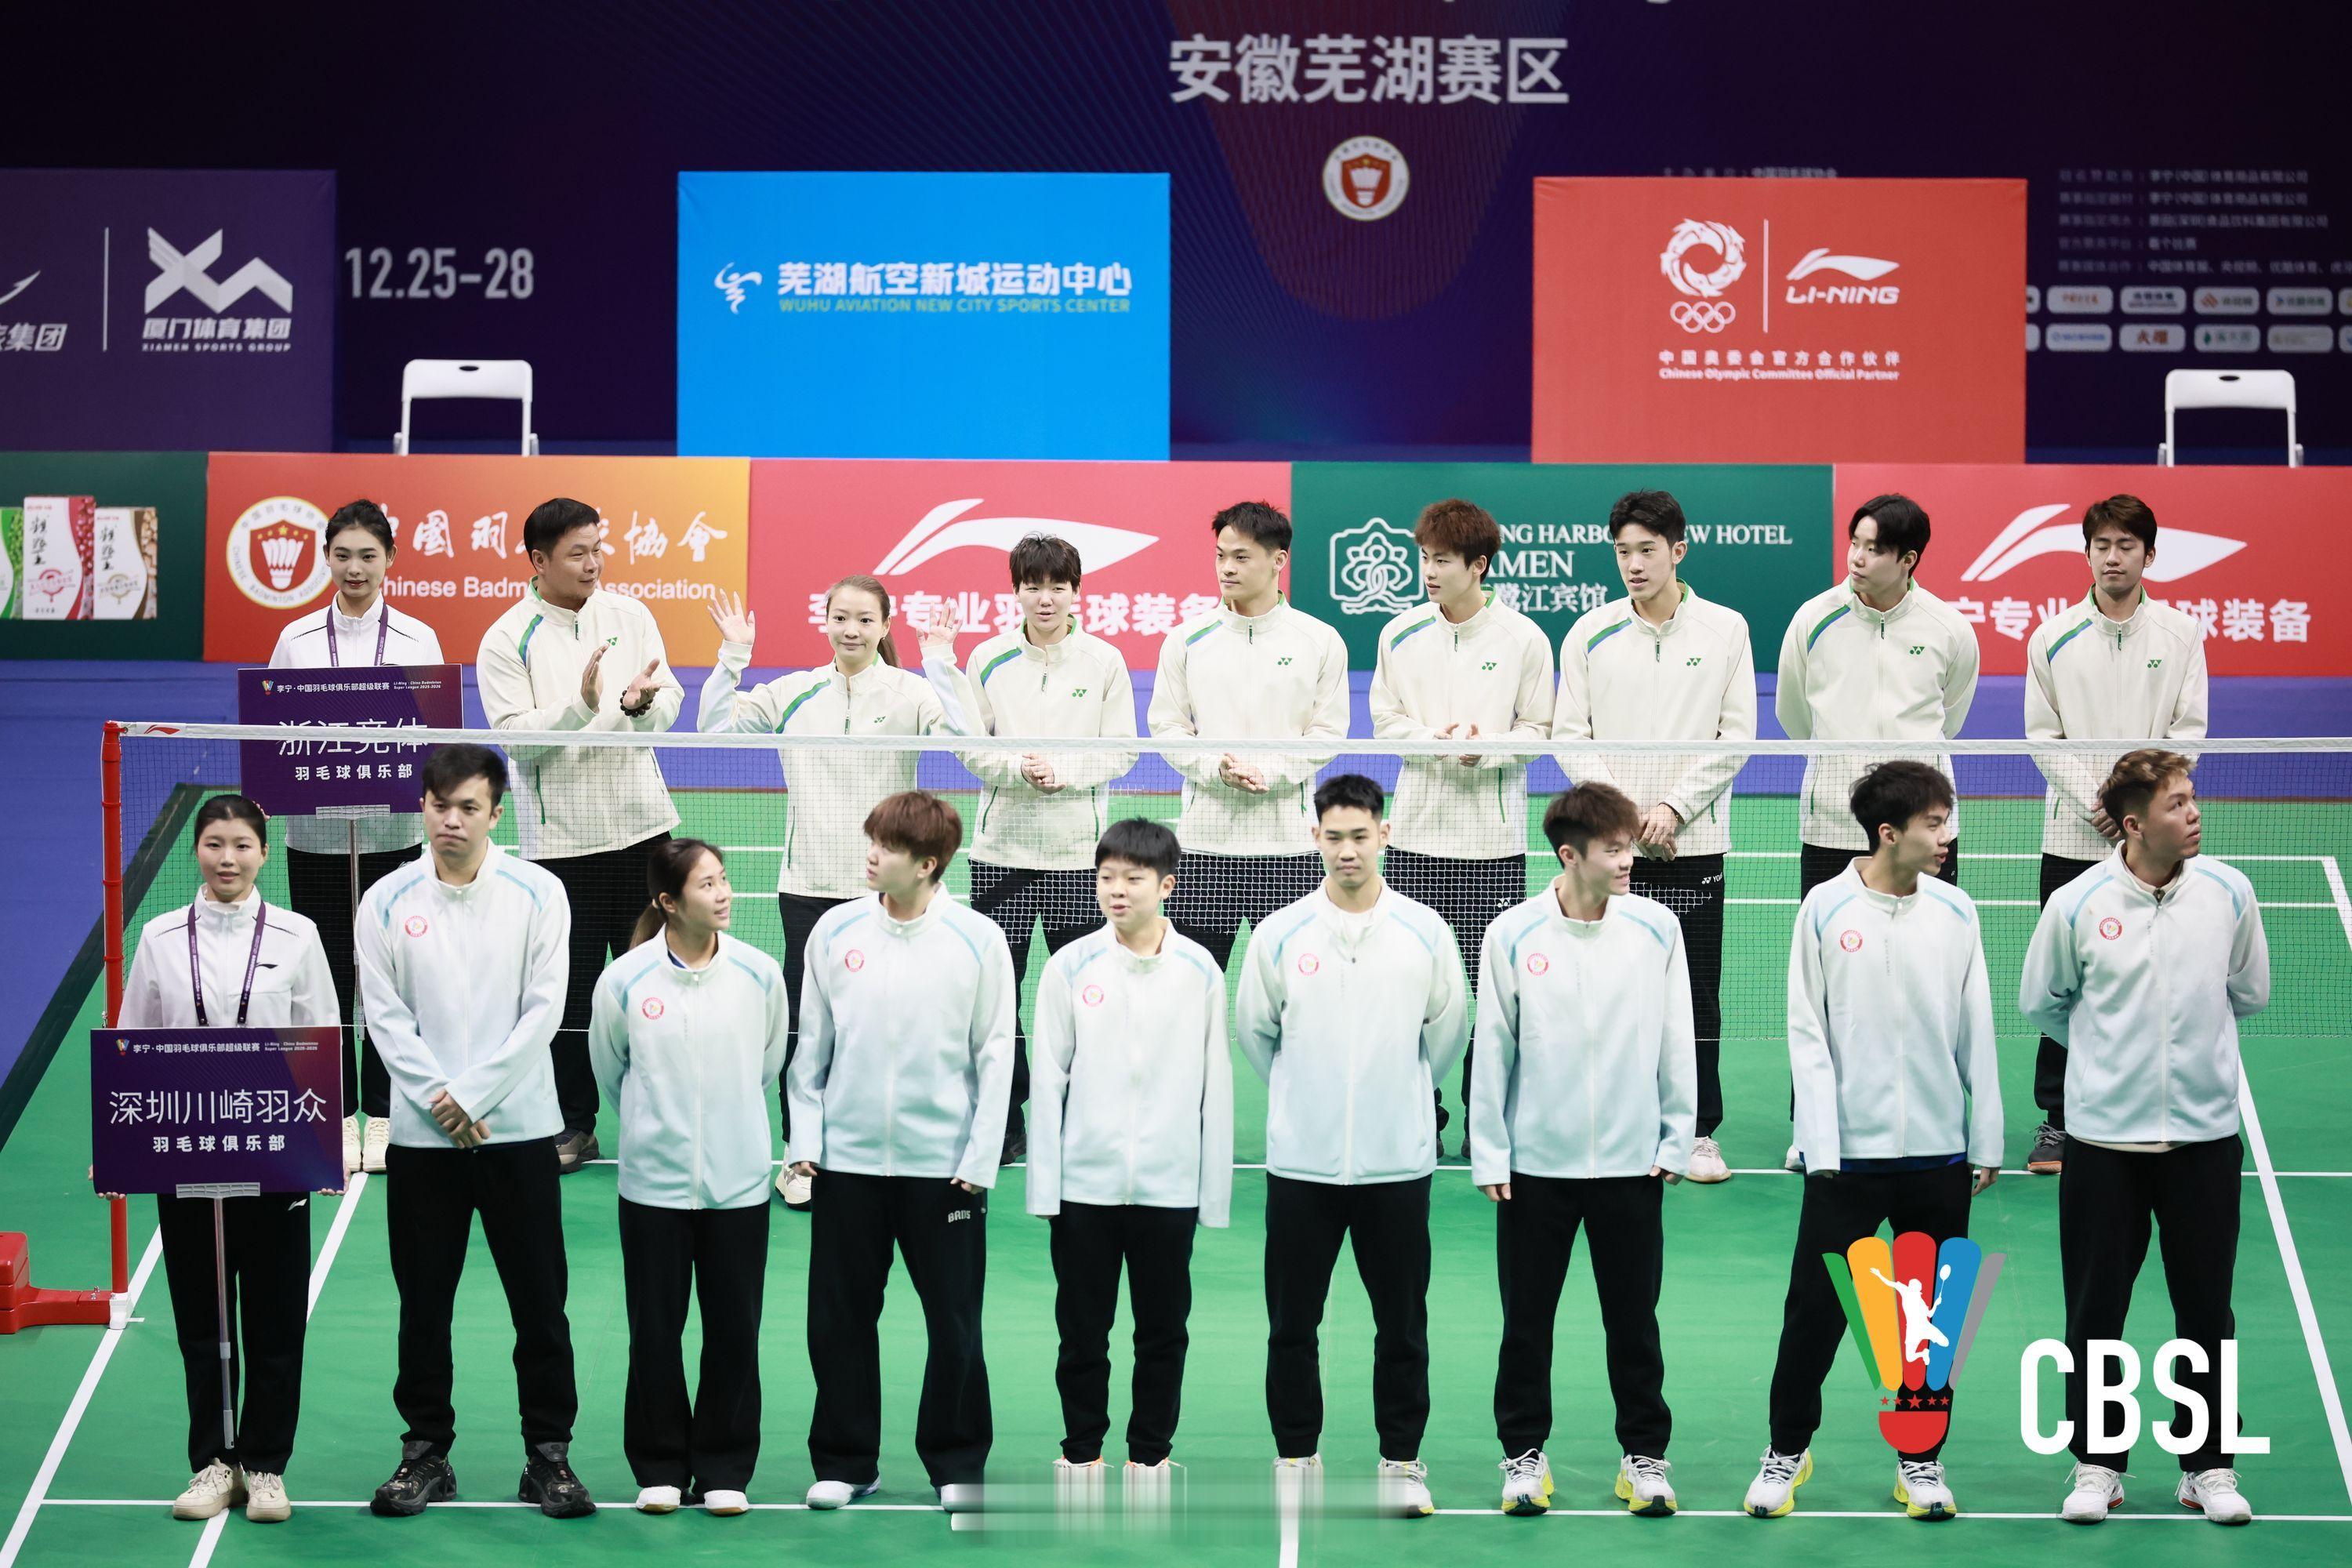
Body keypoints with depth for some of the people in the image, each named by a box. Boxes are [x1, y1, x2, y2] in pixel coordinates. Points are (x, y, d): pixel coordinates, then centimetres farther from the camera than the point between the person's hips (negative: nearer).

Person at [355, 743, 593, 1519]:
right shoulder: (387, 902, 2)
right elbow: (385, 1017, 0)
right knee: (423, 1303, 7)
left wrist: (473, 1095, -11)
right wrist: (438, 1100, -11)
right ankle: (426, 1450, 18)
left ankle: (549, 1454, 11)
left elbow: (543, 1010, -5)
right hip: (420, 1135, 1)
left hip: (519, 1129, -1)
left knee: (540, 1302, 1)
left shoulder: (537, 894, -1)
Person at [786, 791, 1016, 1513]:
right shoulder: (836, 931, 2)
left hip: (944, 1162, -2)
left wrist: (980, 1159, -5)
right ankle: (845, 1461, 19)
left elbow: (995, 1056, -1)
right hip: (848, 1157, 2)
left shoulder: (977, 939, -3)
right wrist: (805, 1139, 2)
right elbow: (811, 1046, 8)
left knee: (954, 1321, 4)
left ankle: (957, 1463, 17)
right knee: (840, 1317, 6)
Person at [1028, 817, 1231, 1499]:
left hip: (1170, 1185, 0)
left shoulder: (1201, 972, 0)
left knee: (1164, 1331, 8)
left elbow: (1215, 1086, 3)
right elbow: (1048, 1079, 1)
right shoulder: (1069, 968, -1)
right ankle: (1081, 1452, 20)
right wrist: (1044, 1185, -3)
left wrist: (1215, 1191, 1)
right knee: (1082, 1328, 7)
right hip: (1085, 1181, 0)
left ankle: (1150, 1455, 20)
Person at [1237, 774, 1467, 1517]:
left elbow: (1448, 1030, 11)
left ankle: (1401, 1461, 14)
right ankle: (1295, 1456, 16)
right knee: (1292, 1322, 5)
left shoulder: (1425, 931, -1)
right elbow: (1254, 1029, 11)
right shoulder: (1280, 934, -1)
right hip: (1301, 1160, 0)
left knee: (1402, 1324, 4)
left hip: (1397, 1161, 0)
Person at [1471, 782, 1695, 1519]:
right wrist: (1489, 1154, -1)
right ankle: (1524, 1452, 19)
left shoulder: (1657, 928, -2)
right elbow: (1492, 1047, 0)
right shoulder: (1512, 935, -5)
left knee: (1633, 1319, 7)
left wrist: (1677, 1138, 3)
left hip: (1631, 1161, 1)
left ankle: (1644, 1454, 19)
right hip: (1535, 1162, -1)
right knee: (1527, 1320, 7)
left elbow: (1676, 1041, 4)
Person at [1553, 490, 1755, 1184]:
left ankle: (1700, 1132, 9)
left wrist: (1676, 805, -9)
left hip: (1694, 842, -1)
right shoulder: (1589, 634, 5)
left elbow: (1737, 734, 1)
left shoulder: (1725, 629, 3)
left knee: (1697, 992, 2)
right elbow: (1570, 735, 4)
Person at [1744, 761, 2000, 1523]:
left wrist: (1986, 1141, 5)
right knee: (1816, 1310, 1)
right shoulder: (1826, 909, -4)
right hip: (1847, 1152, -2)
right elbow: (1808, 1034, -3)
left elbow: (1976, 1033, 7)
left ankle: (1920, 1460, 20)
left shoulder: (1956, 912, 3)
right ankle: (1787, 1450, 18)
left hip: (1938, 1153, 2)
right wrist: (1821, 1145, -8)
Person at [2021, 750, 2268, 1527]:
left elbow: (2249, 994, 13)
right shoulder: (2077, 906, -8)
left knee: (2206, 1309, 6)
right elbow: (2040, 1002, 9)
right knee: (2095, 1309, 4)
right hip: (2103, 1136, -1)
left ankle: (2208, 1466, 19)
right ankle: (2097, 1465, 17)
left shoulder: (2228, 892, -3)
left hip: (2204, 1133, 1)